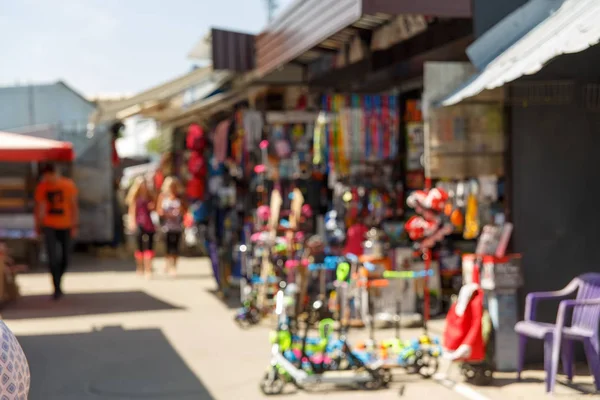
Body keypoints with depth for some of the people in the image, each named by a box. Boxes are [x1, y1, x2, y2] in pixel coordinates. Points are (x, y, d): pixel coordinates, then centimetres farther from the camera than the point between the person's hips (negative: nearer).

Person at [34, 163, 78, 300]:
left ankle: (58, 282, 32)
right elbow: (39, 207, 4)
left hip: (65, 226, 1)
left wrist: (75, 225, -3)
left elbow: (74, 206, 0)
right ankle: (57, 288, -6)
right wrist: (38, 226, 3)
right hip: (49, 226, -1)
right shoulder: (42, 187, -3)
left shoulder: (69, 185, -5)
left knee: (65, 258, 7)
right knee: (53, 258, -11)